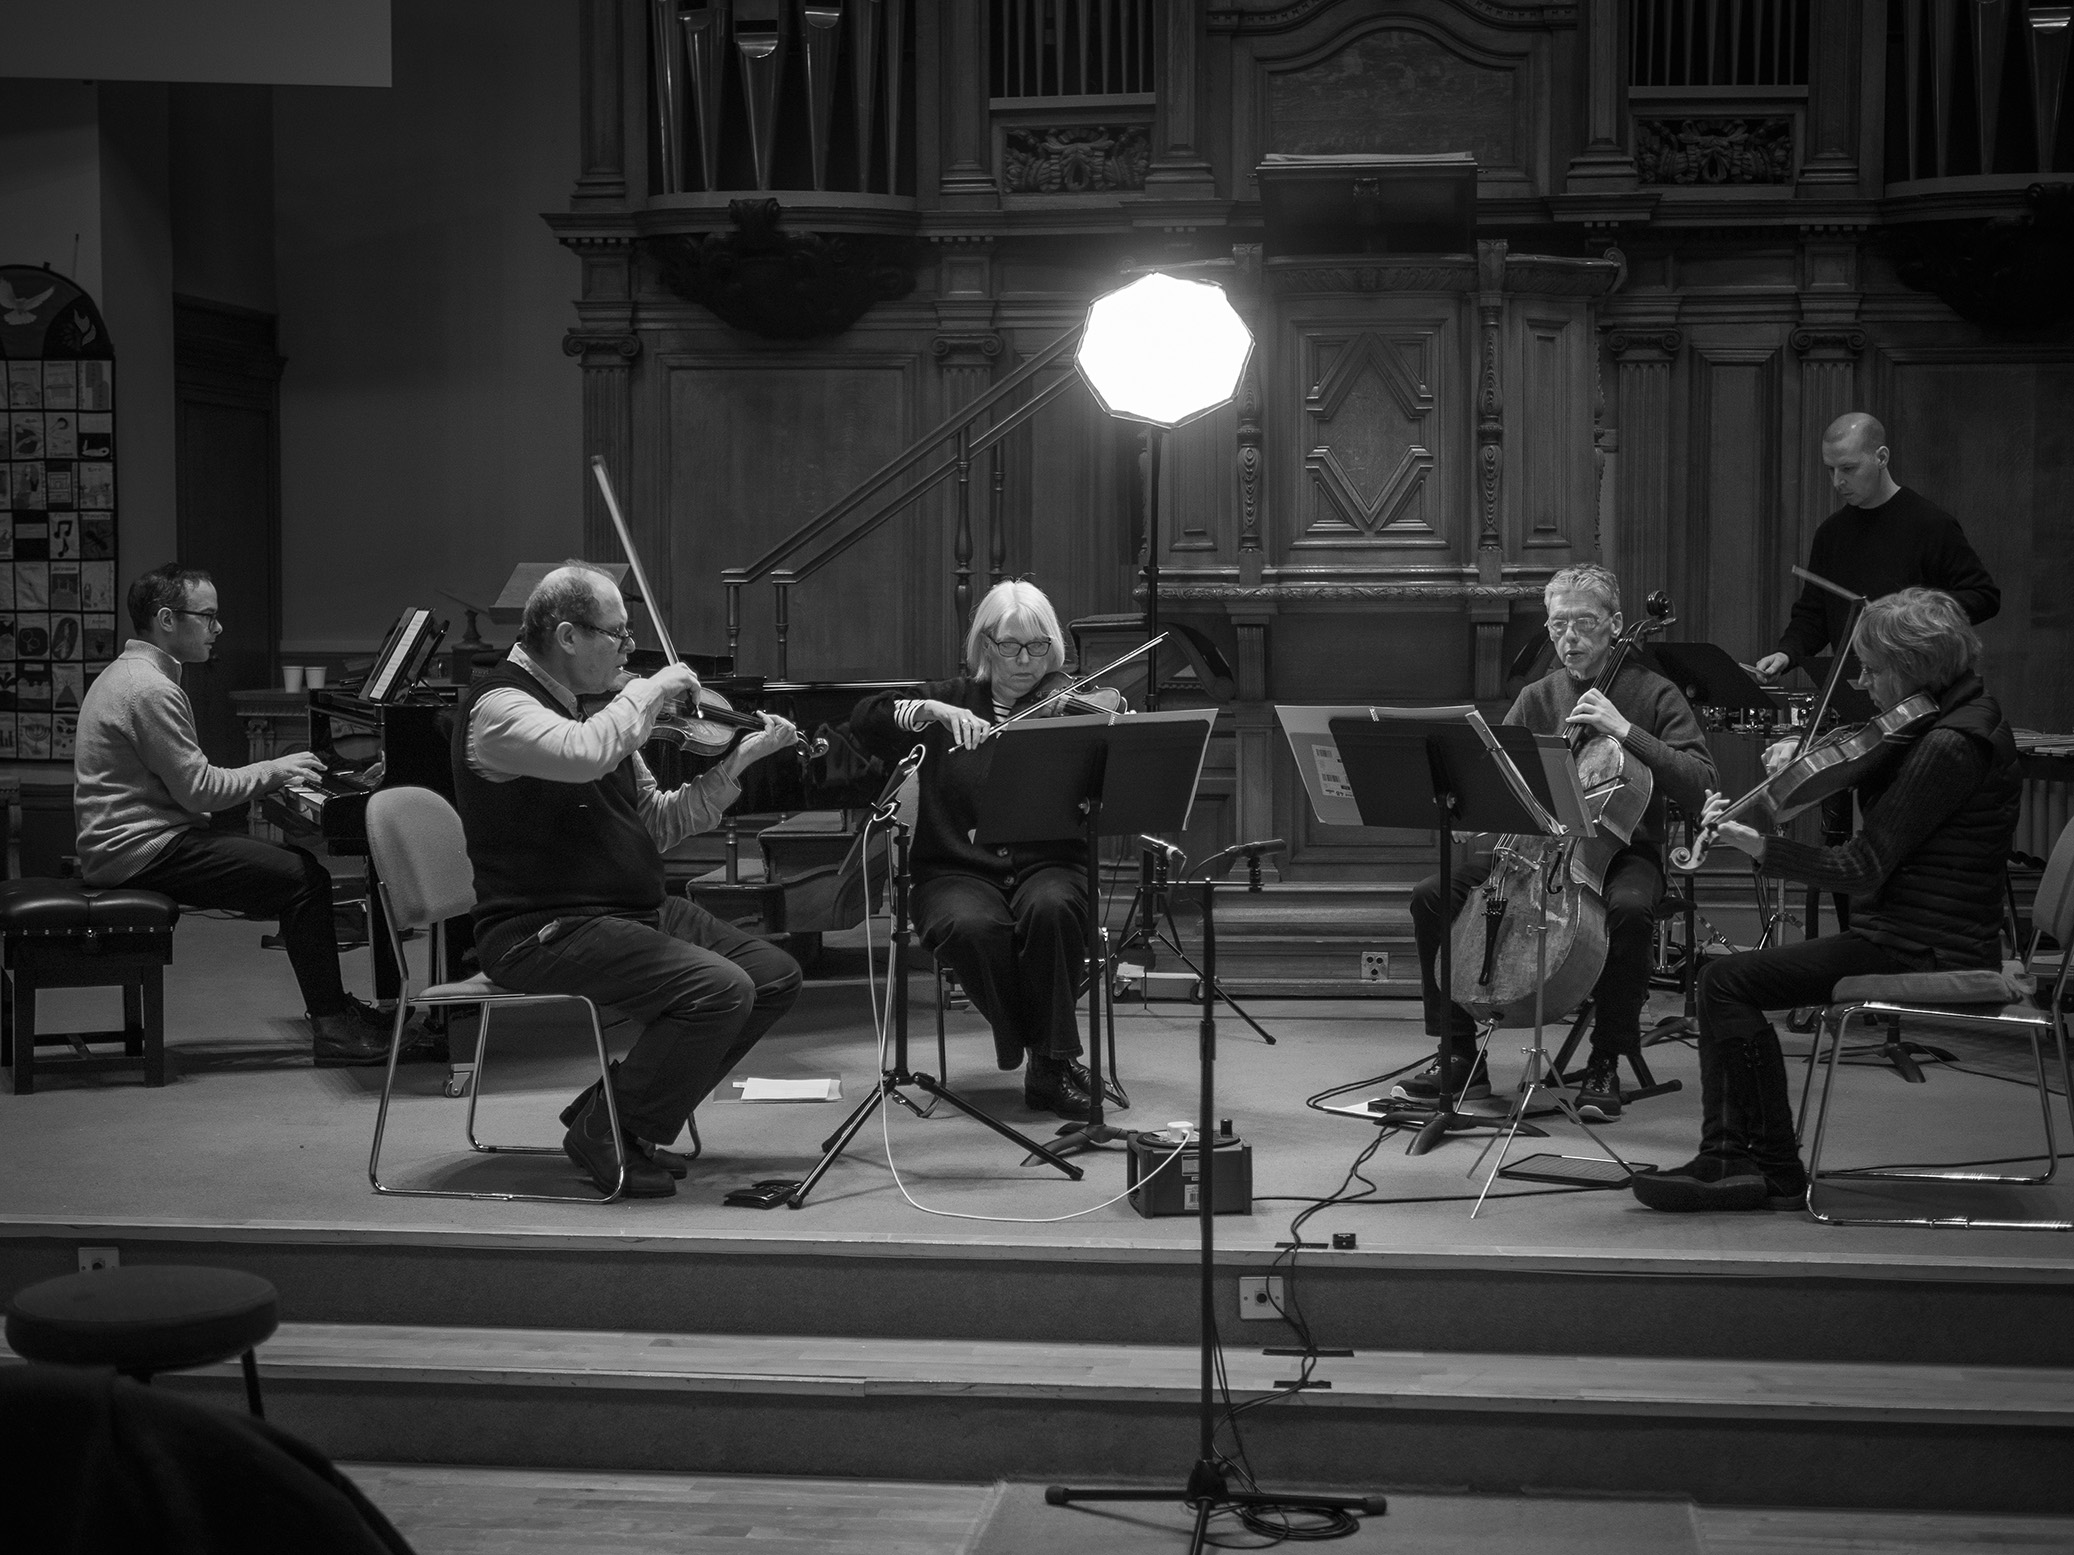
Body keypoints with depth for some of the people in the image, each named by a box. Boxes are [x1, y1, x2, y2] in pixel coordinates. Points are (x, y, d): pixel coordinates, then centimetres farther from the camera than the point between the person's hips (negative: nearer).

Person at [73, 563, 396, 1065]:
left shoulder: (130, 675, 16)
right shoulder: (150, 690, -19)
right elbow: (199, 790, -19)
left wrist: (269, 778, 12)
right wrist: (271, 771, -7)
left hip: (131, 840, 11)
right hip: (141, 852, -11)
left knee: (298, 863, 13)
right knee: (304, 878, -15)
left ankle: (330, 1003, 17)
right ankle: (331, 1027, -10)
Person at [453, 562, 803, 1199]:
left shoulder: (584, 708, 15)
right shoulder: (499, 705, -13)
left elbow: (659, 825, 16)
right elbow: (584, 755, -36)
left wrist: (737, 761, 6)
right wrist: (649, 690, -20)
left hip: (635, 910, 10)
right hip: (542, 931, -10)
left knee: (775, 977, 4)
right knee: (719, 988, -25)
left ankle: (619, 1106, 12)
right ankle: (606, 1135, -6)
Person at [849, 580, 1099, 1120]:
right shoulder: (952, 701, 12)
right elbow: (866, 720, -3)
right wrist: (935, 711, -19)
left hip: (1048, 866, 0)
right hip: (958, 871, 0)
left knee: (1050, 909, -35)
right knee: (972, 927, -33)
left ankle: (1051, 1064, -20)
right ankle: (1033, 1045, -12)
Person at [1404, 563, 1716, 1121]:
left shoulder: (1653, 694, -3)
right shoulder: (1537, 699, 10)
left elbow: (1699, 788, -14)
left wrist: (1625, 730, -21)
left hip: (1621, 851, -4)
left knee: (1630, 907, -39)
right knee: (1433, 895, -16)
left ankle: (1606, 1063, -20)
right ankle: (1458, 1058, -5)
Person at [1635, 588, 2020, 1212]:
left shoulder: (1950, 746, -22)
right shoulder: (1964, 716, 11)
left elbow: (1863, 869, -22)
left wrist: (1761, 848, -24)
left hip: (1921, 950, -11)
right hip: (1937, 942, 11)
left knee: (1729, 983, -13)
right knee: (1728, 980, 11)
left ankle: (1778, 1172, -5)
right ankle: (1728, 1161, 4)